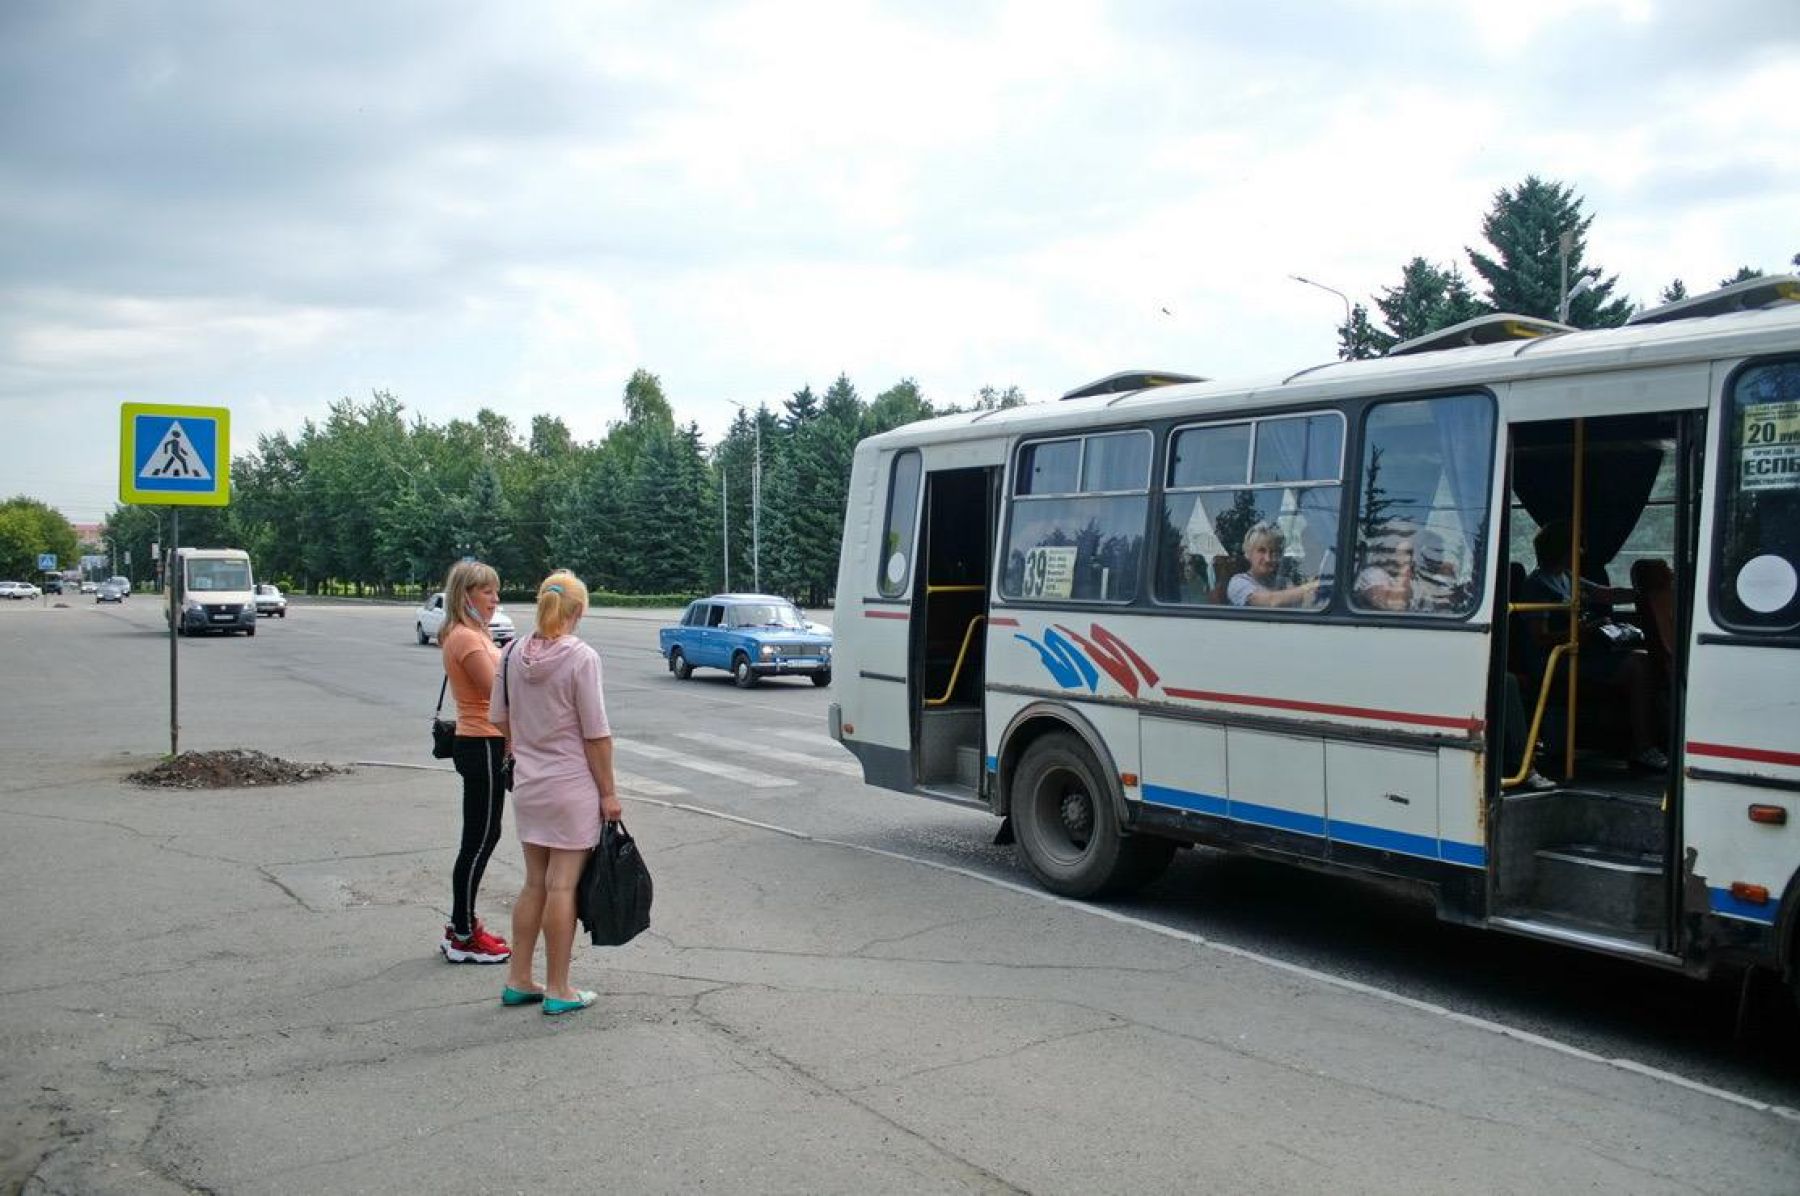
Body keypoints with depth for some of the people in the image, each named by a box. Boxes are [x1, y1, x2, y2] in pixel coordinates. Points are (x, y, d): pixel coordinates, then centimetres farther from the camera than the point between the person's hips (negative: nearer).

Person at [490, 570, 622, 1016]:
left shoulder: (513, 654, 1)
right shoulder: (581, 658, -16)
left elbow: (500, 718, 10)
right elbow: (596, 735, -13)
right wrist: (608, 792, -6)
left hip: (528, 787, 6)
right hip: (572, 788, -6)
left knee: (534, 884, 16)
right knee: (562, 888, 2)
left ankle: (518, 980, 25)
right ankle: (558, 990, 11)